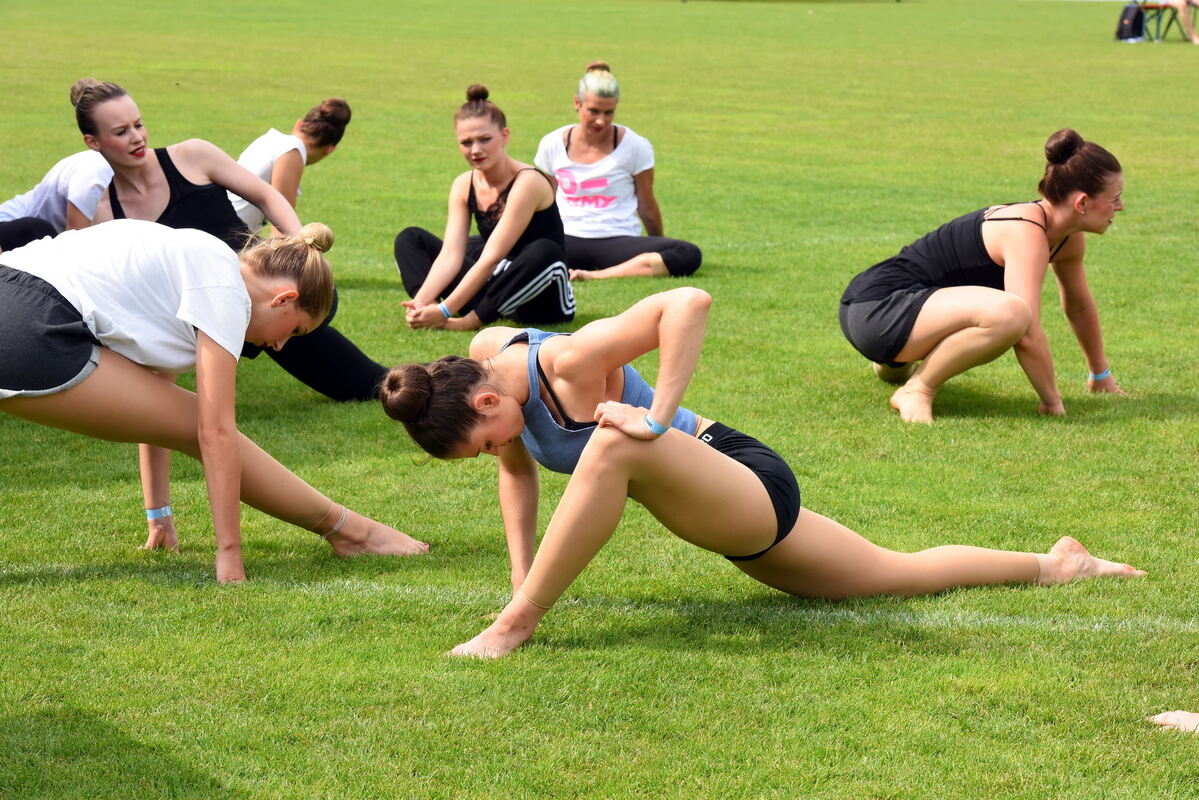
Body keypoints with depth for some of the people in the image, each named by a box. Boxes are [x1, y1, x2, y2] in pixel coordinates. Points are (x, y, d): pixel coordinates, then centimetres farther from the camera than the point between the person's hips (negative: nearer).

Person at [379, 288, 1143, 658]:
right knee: (899, 575, 20)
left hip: (752, 488, -10)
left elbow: (689, 302, -39)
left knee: (615, 446, -37)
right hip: (730, 513, 10)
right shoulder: (486, 355, -2)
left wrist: (658, 415, -36)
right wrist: (522, 568, 5)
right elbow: (518, 471, 14)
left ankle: (515, 627, -26)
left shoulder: (567, 363, -28)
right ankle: (1052, 565, 36)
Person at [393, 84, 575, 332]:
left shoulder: (527, 182, -20)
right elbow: (450, 256, -9)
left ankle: (471, 320, -27)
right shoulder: (463, 186, 0)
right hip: (496, 282, 6)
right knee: (410, 239, 4)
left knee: (544, 252, -39)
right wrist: (421, 303, -26)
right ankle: (427, 311, -23)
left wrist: (445, 311, -29)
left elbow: (491, 258, -25)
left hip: (543, 300, -6)